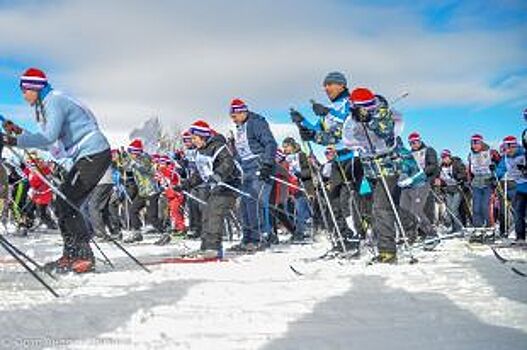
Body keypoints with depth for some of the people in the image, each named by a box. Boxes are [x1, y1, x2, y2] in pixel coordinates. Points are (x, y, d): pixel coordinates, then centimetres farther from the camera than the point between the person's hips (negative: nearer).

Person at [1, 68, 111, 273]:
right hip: (86, 157, 10)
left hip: (94, 155, -10)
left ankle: (84, 256, -10)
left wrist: (17, 141, -26)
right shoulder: (46, 104, 19)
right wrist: (21, 134, 16)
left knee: (67, 203, -12)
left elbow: (50, 137, -26)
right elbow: (50, 144, 20)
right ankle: (70, 255, 13)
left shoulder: (54, 101, -12)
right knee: (63, 202, 9)